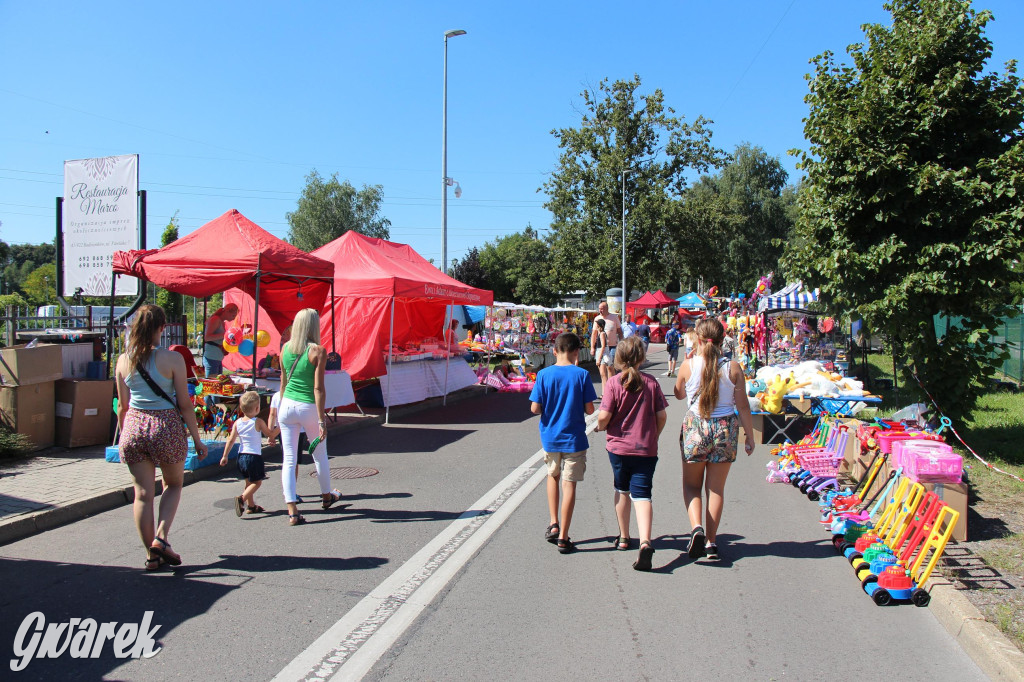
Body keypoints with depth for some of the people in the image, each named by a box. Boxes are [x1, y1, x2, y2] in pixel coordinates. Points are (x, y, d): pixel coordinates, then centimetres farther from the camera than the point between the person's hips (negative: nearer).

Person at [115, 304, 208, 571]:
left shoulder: (124, 361, 1)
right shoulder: (172, 359, -10)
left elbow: (122, 405, 8)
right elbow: (184, 404, -8)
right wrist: (197, 439, 0)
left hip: (134, 427, 3)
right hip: (166, 426, -3)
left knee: (143, 493, 11)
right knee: (174, 484, 20)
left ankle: (151, 554, 18)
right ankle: (161, 538, 6)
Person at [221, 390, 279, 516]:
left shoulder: (237, 422, 2)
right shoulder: (258, 422, -11)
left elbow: (231, 440, 3)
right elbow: (271, 435, -3)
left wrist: (225, 456, 9)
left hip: (241, 456, 6)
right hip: (254, 456, -6)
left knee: (248, 482, 19)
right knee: (257, 482, 3)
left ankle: (251, 505, 25)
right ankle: (242, 498, -18)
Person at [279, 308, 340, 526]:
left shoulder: (285, 348, 3)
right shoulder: (318, 351, -12)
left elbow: (283, 383, 12)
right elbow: (318, 388, -15)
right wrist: (321, 420, -13)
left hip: (287, 406, 4)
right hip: (308, 408, -3)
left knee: (289, 459, 5)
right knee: (320, 455, 18)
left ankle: (292, 511, 1)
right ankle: (327, 496, 38)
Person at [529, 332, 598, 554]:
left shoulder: (544, 374, -6)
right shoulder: (582, 374, -9)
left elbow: (535, 408, -8)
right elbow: (589, 409, -8)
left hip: (550, 437, 2)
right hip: (574, 438, -2)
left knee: (553, 475, 24)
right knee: (569, 484, 5)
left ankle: (553, 524, 19)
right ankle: (563, 537, 7)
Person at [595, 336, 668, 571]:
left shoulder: (614, 383, -9)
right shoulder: (651, 382, -3)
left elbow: (604, 415, -15)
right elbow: (661, 415, -1)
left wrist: (600, 426, 7)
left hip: (618, 446, 0)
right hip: (646, 448, 0)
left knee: (622, 490, 19)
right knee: (642, 495, -2)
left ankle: (624, 537, 33)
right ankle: (645, 541, -21)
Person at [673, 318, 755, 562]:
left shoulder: (688, 366, -8)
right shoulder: (733, 368, -6)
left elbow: (679, 394, 10)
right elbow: (743, 406, -2)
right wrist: (749, 436, 9)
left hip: (694, 427, -1)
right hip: (725, 428, 1)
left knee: (691, 485, 14)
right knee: (716, 488, 13)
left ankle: (697, 527, -9)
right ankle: (711, 542, 16)